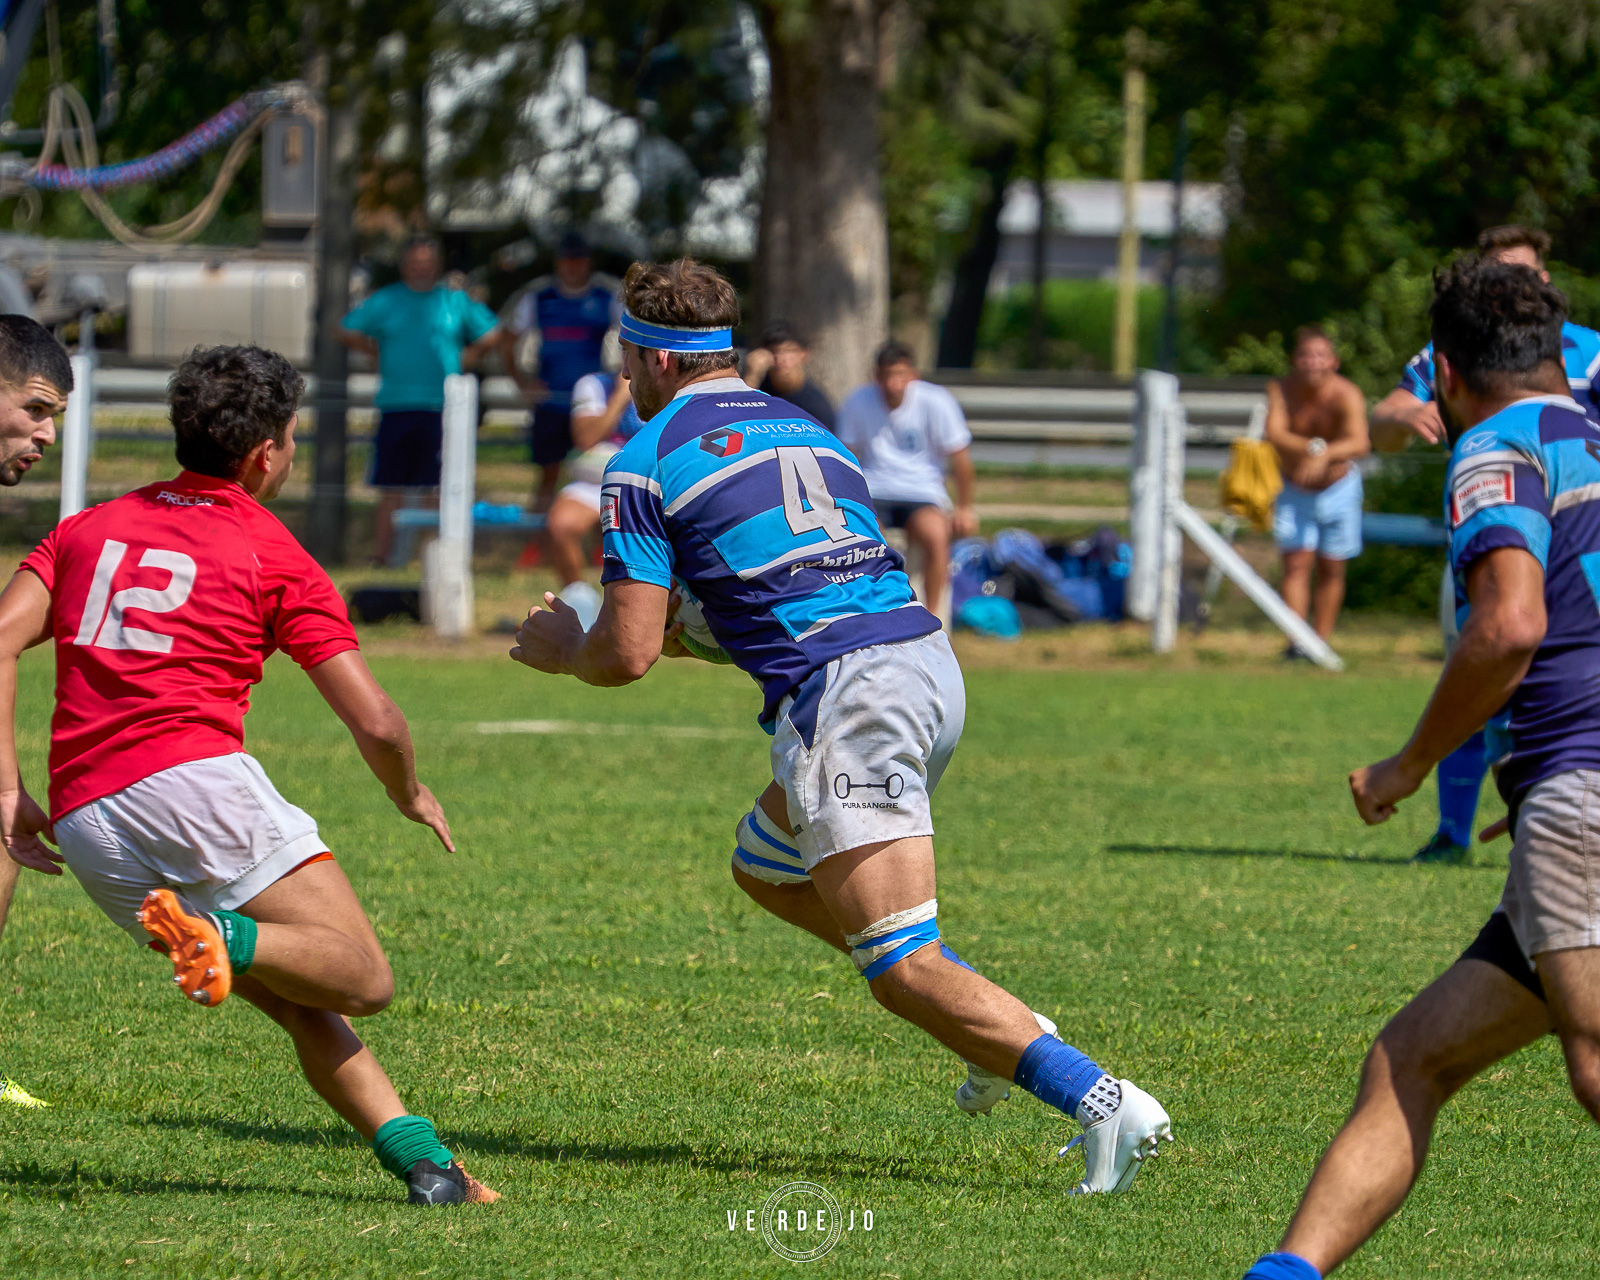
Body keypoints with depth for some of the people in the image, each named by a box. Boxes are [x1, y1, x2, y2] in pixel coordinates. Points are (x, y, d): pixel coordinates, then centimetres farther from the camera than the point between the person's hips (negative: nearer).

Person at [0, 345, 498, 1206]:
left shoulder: (89, 528, 22)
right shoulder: (274, 555, 8)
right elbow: (374, 722, 4)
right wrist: (410, 794, 25)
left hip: (84, 830, 6)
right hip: (194, 777, -6)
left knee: (305, 1009, 13)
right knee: (360, 980, -8)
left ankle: (417, 1156, -4)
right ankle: (224, 936, -33)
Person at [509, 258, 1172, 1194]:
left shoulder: (649, 459, 3)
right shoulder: (806, 432, 26)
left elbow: (629, 654, 0)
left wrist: (562, 650, 22)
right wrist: (698, 629, 40)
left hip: (844, 698, -8)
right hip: (930, 662, 8)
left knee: (902, 963, -10)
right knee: (766, 867, 28)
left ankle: (1101, 1100, -26)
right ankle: (993, 1021, 16)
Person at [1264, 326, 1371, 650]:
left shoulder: (1346, 395, -25)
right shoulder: (1282, 390, -17)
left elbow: (1359, 443, -40)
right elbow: (1275, 434, -31)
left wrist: (1324, 456, -59)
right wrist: (1314, 446, -48)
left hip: (1338, 489, 0)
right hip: (1294, 492, 0)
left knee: (1331, 569, 7)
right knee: (1296, 563, -11)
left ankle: (1321, 641, 21)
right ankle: (1296, 642, -16)